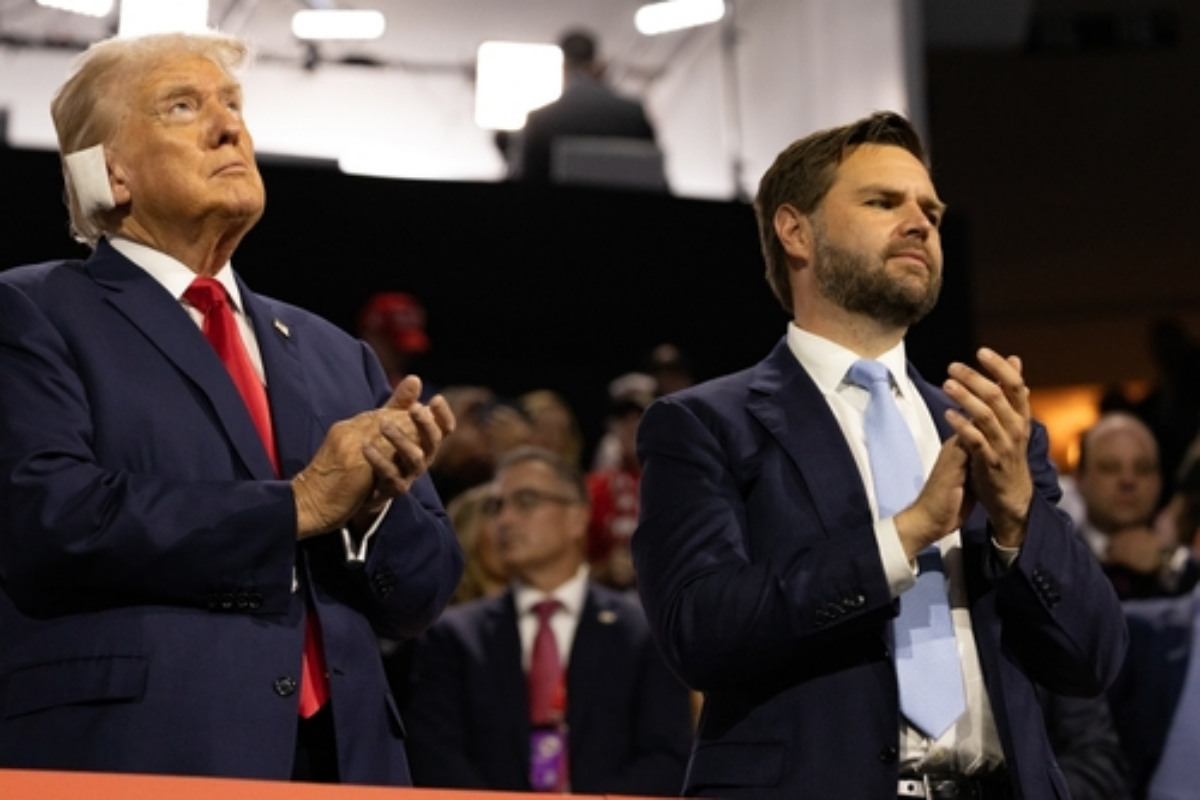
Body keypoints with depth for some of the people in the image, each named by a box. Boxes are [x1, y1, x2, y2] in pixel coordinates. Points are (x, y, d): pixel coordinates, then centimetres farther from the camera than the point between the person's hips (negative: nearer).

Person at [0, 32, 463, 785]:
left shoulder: (334, 354, 20)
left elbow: (421, 593, 16)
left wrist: (378, 500, -6)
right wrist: (295, 505, -10)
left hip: (340, 761, 5)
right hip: (129, 759, -5)